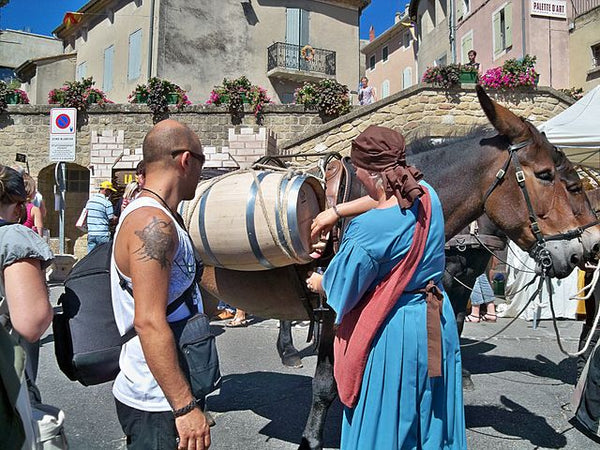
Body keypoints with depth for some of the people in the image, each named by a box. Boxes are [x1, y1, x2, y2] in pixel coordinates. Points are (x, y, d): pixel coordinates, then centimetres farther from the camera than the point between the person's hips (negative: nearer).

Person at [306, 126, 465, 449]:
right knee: (433, 416, 24)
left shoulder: (368, 229, -26)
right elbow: (386, 199, 15)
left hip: (392, 332, -7)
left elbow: (342, 287, -11)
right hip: (438, 323, 7)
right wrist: (336, 212, 17)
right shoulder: (427, 196, -7)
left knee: (386, 423, 15)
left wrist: (318, 283, 11)